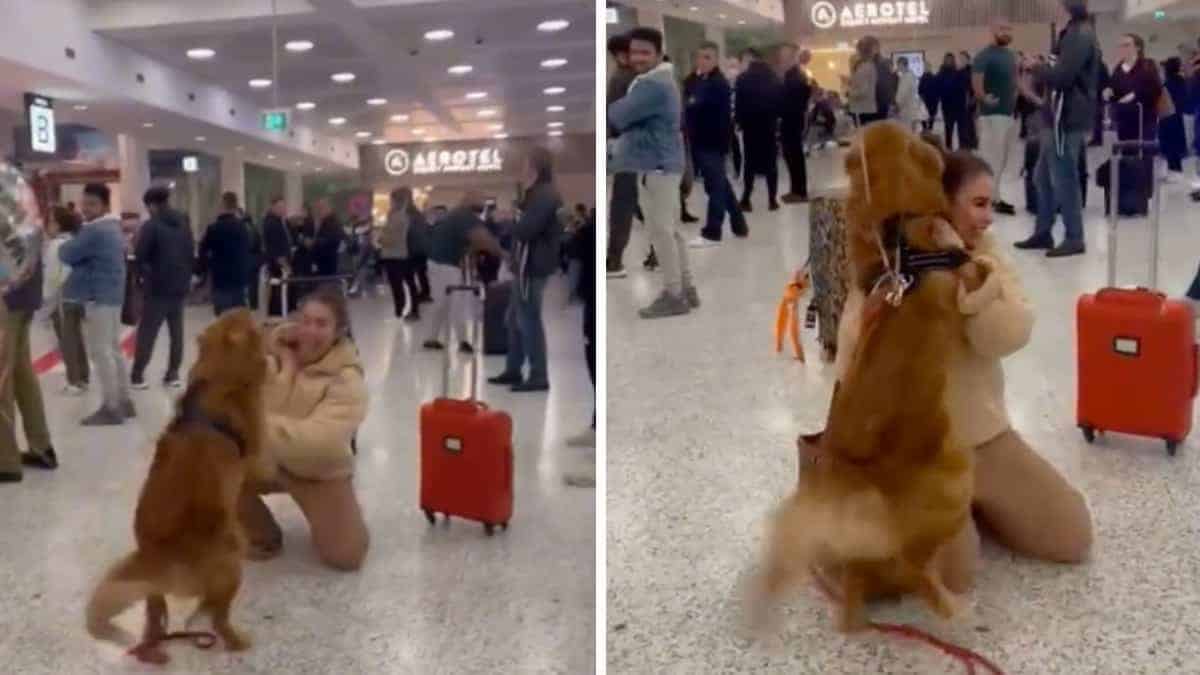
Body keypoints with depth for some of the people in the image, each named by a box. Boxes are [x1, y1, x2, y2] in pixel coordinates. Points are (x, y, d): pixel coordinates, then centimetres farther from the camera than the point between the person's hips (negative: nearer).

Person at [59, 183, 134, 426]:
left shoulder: (93, 231, -18)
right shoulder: (114, 227, 14)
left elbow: (67, 255, -15)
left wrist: (63, 244, 6)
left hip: (98, 298, -10)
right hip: (113, 295, 10)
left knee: (100, 352, -5)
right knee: (114, 349, 13)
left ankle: (111, 408, -3)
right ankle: (125, 401, 18)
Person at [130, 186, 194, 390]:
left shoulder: (151, 226, -12)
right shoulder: (183, 225, 8)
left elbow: (140, 256, -13)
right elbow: (191, 254, 10)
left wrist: (145, 274, 5)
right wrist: (186, 276, 13)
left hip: (158, 286, -5)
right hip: (180, 285, 6)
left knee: (147, 331, 1)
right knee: (176, 330, 9)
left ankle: (137, 375, 3)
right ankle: (173, 374, 10)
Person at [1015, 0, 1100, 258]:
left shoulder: (1079, 35, -14)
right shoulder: (1076, 34, 18)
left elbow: (1061, 76, -22)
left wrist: (1036, 69, -7)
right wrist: (1043, 68, 3)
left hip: (1066, 118, -10)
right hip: (1059, 116, 10)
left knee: (1063, 179, -5)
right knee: (1044, 177, 13)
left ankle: (1074, 239, 2)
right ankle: (1043, 233, 21)